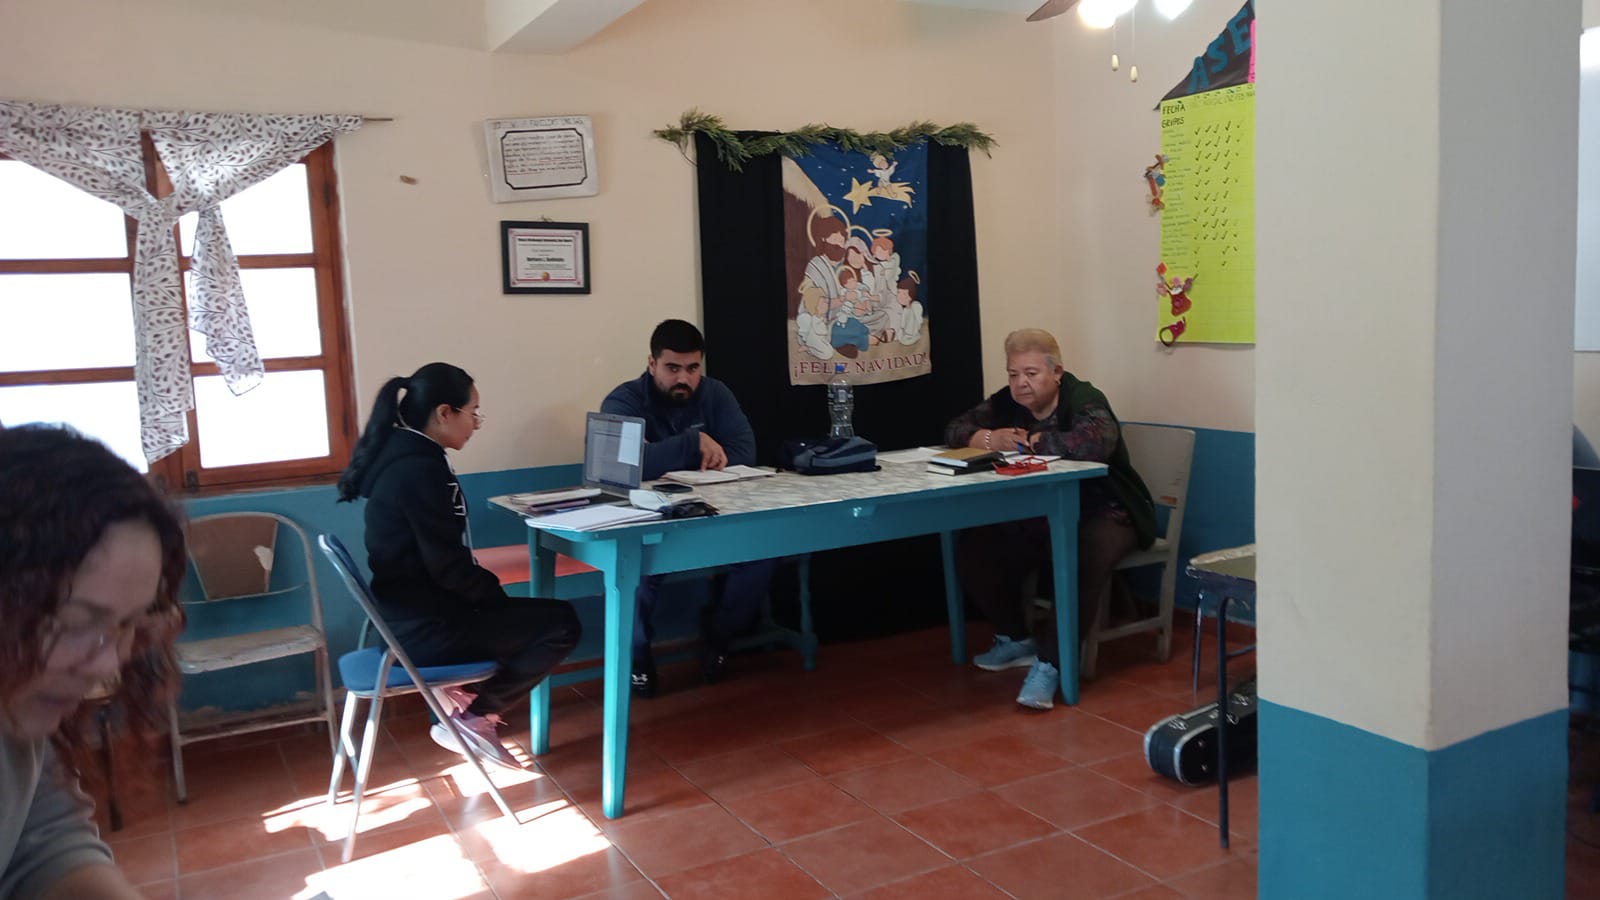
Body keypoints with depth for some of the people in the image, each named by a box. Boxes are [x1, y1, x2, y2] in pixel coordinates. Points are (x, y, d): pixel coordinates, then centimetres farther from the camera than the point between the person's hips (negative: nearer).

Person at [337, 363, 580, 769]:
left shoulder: (401, 455, 8)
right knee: (562, 623, -6)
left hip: (413, 614, 10)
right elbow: (447, 567, -22)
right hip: (425, 625, -10)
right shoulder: (419, 470, -23)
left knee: (534, 614, 26)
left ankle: (460, 694, 18)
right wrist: (496, 594, -5)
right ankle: (473, 717, 2)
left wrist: (491, 588, 8)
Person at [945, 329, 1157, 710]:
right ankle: (1015, 640, 6)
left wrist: (1034, 441, -24)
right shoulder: (1007, 403, 4)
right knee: (973, 547, -12)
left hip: (1102, 514, -6)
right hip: (1038, 517, 6)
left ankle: (1048, 663, -27)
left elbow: (1096, 442, -35)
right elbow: (955, 429, 5)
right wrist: (988, 438, -17)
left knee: (1086, 558, -37)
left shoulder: (1084, 400, -15)